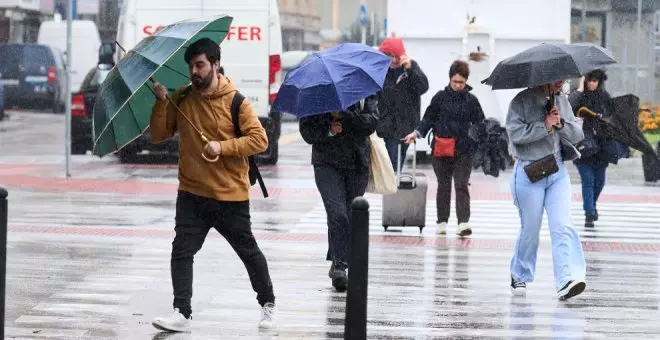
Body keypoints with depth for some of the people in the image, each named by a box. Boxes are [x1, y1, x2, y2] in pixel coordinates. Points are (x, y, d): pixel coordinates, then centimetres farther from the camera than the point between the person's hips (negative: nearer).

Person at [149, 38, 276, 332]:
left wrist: (222, 146, -23)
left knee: (248, 251, 11)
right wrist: (161, 101, -12)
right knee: (182, 250, -11)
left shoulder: (235, 101, -9)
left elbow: (259, 140, -12)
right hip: (191, 194, 3)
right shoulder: (181, 99, 3)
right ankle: (181, 313, -11)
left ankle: (268, 303, 30)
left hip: (231, 196, -3)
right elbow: (158, 136, 1)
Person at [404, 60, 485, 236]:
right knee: (443, 185, 10)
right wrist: (417, 133, -8)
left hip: (463, 150, -1)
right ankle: (442, 222, 18)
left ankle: (463, 222, -17)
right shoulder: (440, 97, 4)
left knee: (462, 185, -9)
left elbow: (479, 124, 9)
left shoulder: (471, 100, 5)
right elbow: (429, 119, 6)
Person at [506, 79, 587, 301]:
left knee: (562, 227, -12)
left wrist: (561, 124, -8)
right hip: (529, 173, -4)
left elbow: (578, 134, 10)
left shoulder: (562, 101, 12)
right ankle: (520, 277, 28)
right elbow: (515, 132, -17)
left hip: (557, 172, 4)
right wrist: (544, 126, -19)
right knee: (530, 229, 6)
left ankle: (566, 281, -21)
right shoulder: (522, 101, -5)